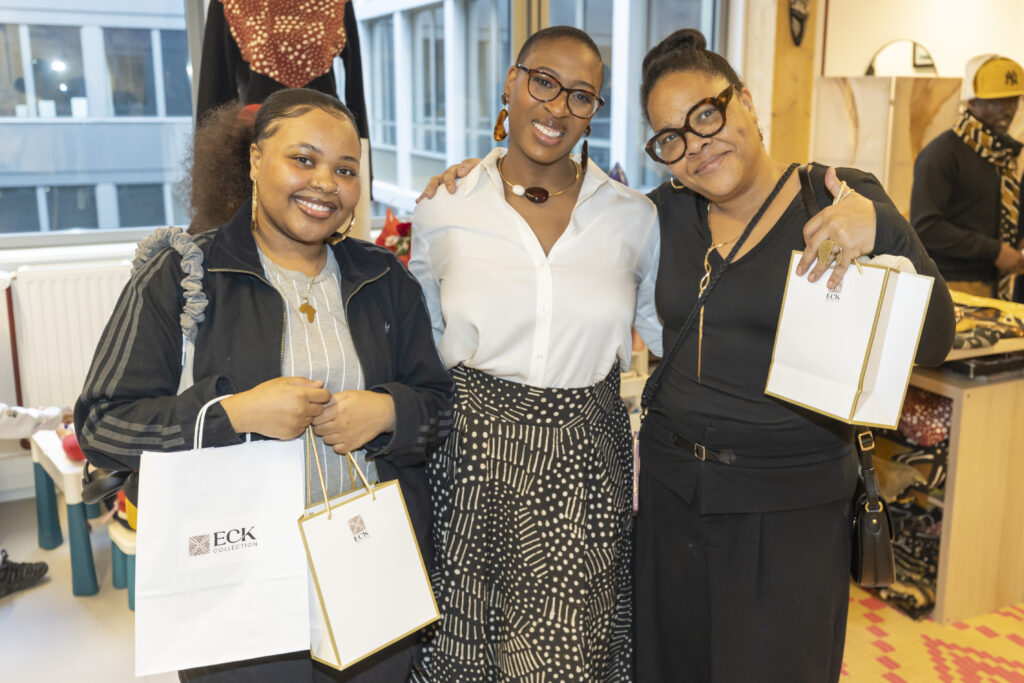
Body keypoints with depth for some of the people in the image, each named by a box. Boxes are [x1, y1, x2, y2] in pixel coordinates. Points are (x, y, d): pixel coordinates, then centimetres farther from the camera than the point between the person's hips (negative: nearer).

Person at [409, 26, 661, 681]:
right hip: (475, 454, 0)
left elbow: (670, 330, 10)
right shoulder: (443, 211, -2)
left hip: (584, 462, 1)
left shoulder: (634, 217, 0)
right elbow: (422, 345, 10)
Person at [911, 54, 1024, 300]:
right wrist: (994, 251, -18)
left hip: (994, 286, 7)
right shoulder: (941, 153, -11)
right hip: (950, 287, -7)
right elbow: (924, 227, -19)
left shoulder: (1003, 154, 15)